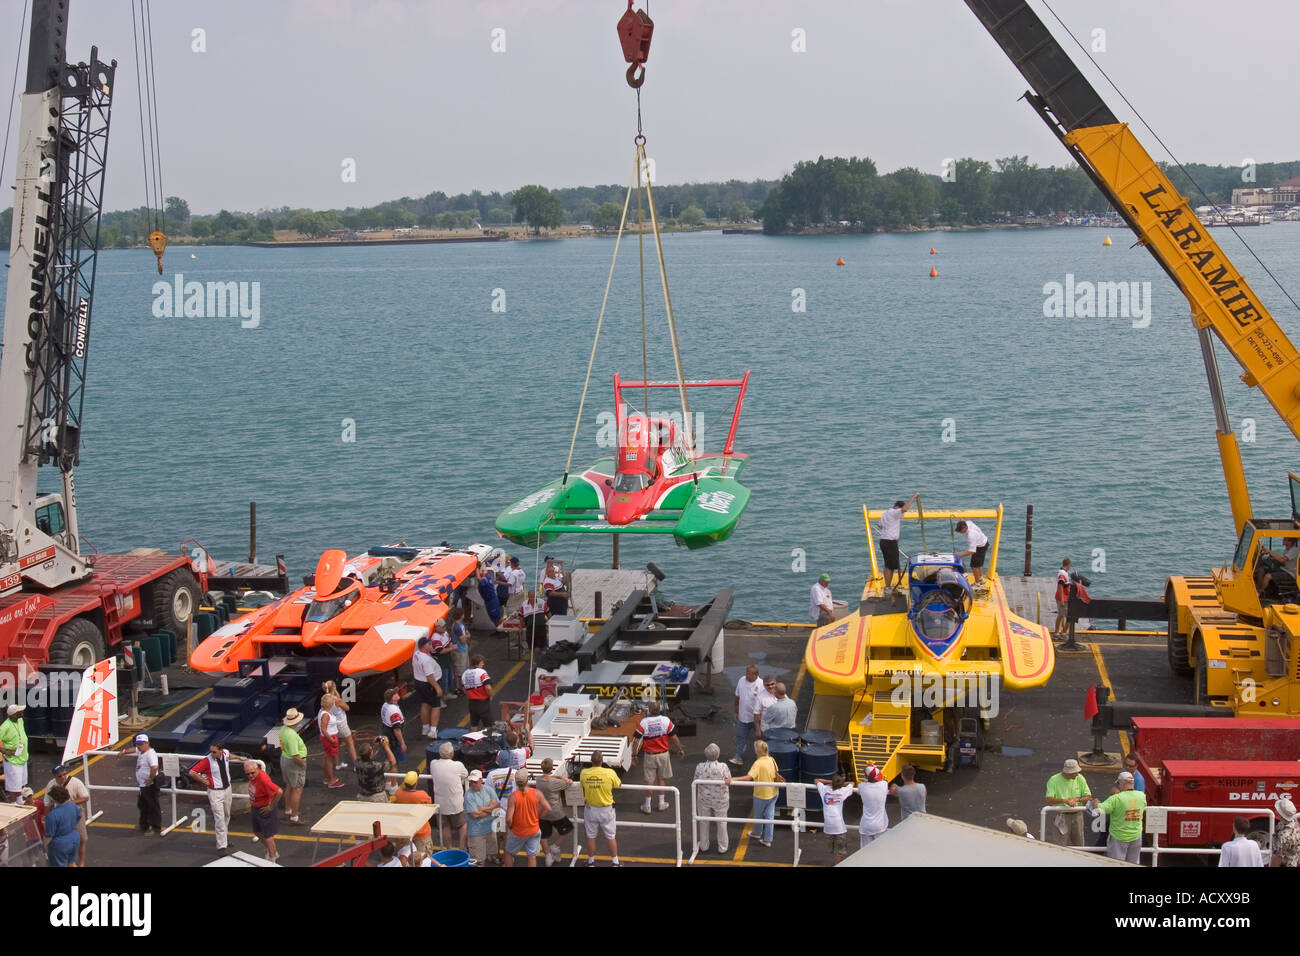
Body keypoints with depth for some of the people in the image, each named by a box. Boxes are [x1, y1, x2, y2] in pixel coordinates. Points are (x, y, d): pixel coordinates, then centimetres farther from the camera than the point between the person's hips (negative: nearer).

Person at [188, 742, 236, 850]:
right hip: (215, 792, -6)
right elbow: (191, 773, -21)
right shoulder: (207, 761, -23)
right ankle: (221, 845, -5)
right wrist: (204, 781, -14)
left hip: (227, 789, 6)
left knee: (227, 816, 22)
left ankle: (225, 837, 42)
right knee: (219, 818, -8)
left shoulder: (226, 753, -8)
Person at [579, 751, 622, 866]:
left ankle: (591, 862, 27)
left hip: (590, 808, 2)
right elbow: (618, 785, -2)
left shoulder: (584, 773, -13)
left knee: (591, 836, 15)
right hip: (606, 810, -2)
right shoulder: (610, 773, -20)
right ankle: (615, 862, 21)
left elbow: (583, 789, 1)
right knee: (610, 837, 11)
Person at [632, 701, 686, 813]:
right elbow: (673, 737, -7)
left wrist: (634, 755, -4)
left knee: (650, 781, 8)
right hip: (663, 754, 1)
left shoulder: (644, 722, -15)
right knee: (662, 779, 16)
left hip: (650, 755, -1)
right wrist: (680, 749, 7)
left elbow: (636, 740, -14)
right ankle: (662, 803, 24)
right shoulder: (665, 720, -12)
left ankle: (647, 806, 14)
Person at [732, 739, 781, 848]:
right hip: (773, 793, 6)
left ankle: (758, 833, 43)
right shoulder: (771, 760, -6)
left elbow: (749, 777, -38)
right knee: (769, 816, 12)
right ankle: (767, 840, 18)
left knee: (758, 815, 20)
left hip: (761, 794, -6)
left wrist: (733, 779, -42)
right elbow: (776, 775, 8)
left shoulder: (758, 763, -26)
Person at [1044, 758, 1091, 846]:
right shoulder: (1054, 780, -13)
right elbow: (1048, 800, -22)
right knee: (1057, 846, -4)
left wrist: (1076, 799, -20)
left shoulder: (1080, 778, -1)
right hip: (1059, 817, -4)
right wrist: (1065, 800, -35)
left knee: (1077, 844, 14)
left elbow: (1088, 797, -2)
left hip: (1076, 815, 4)